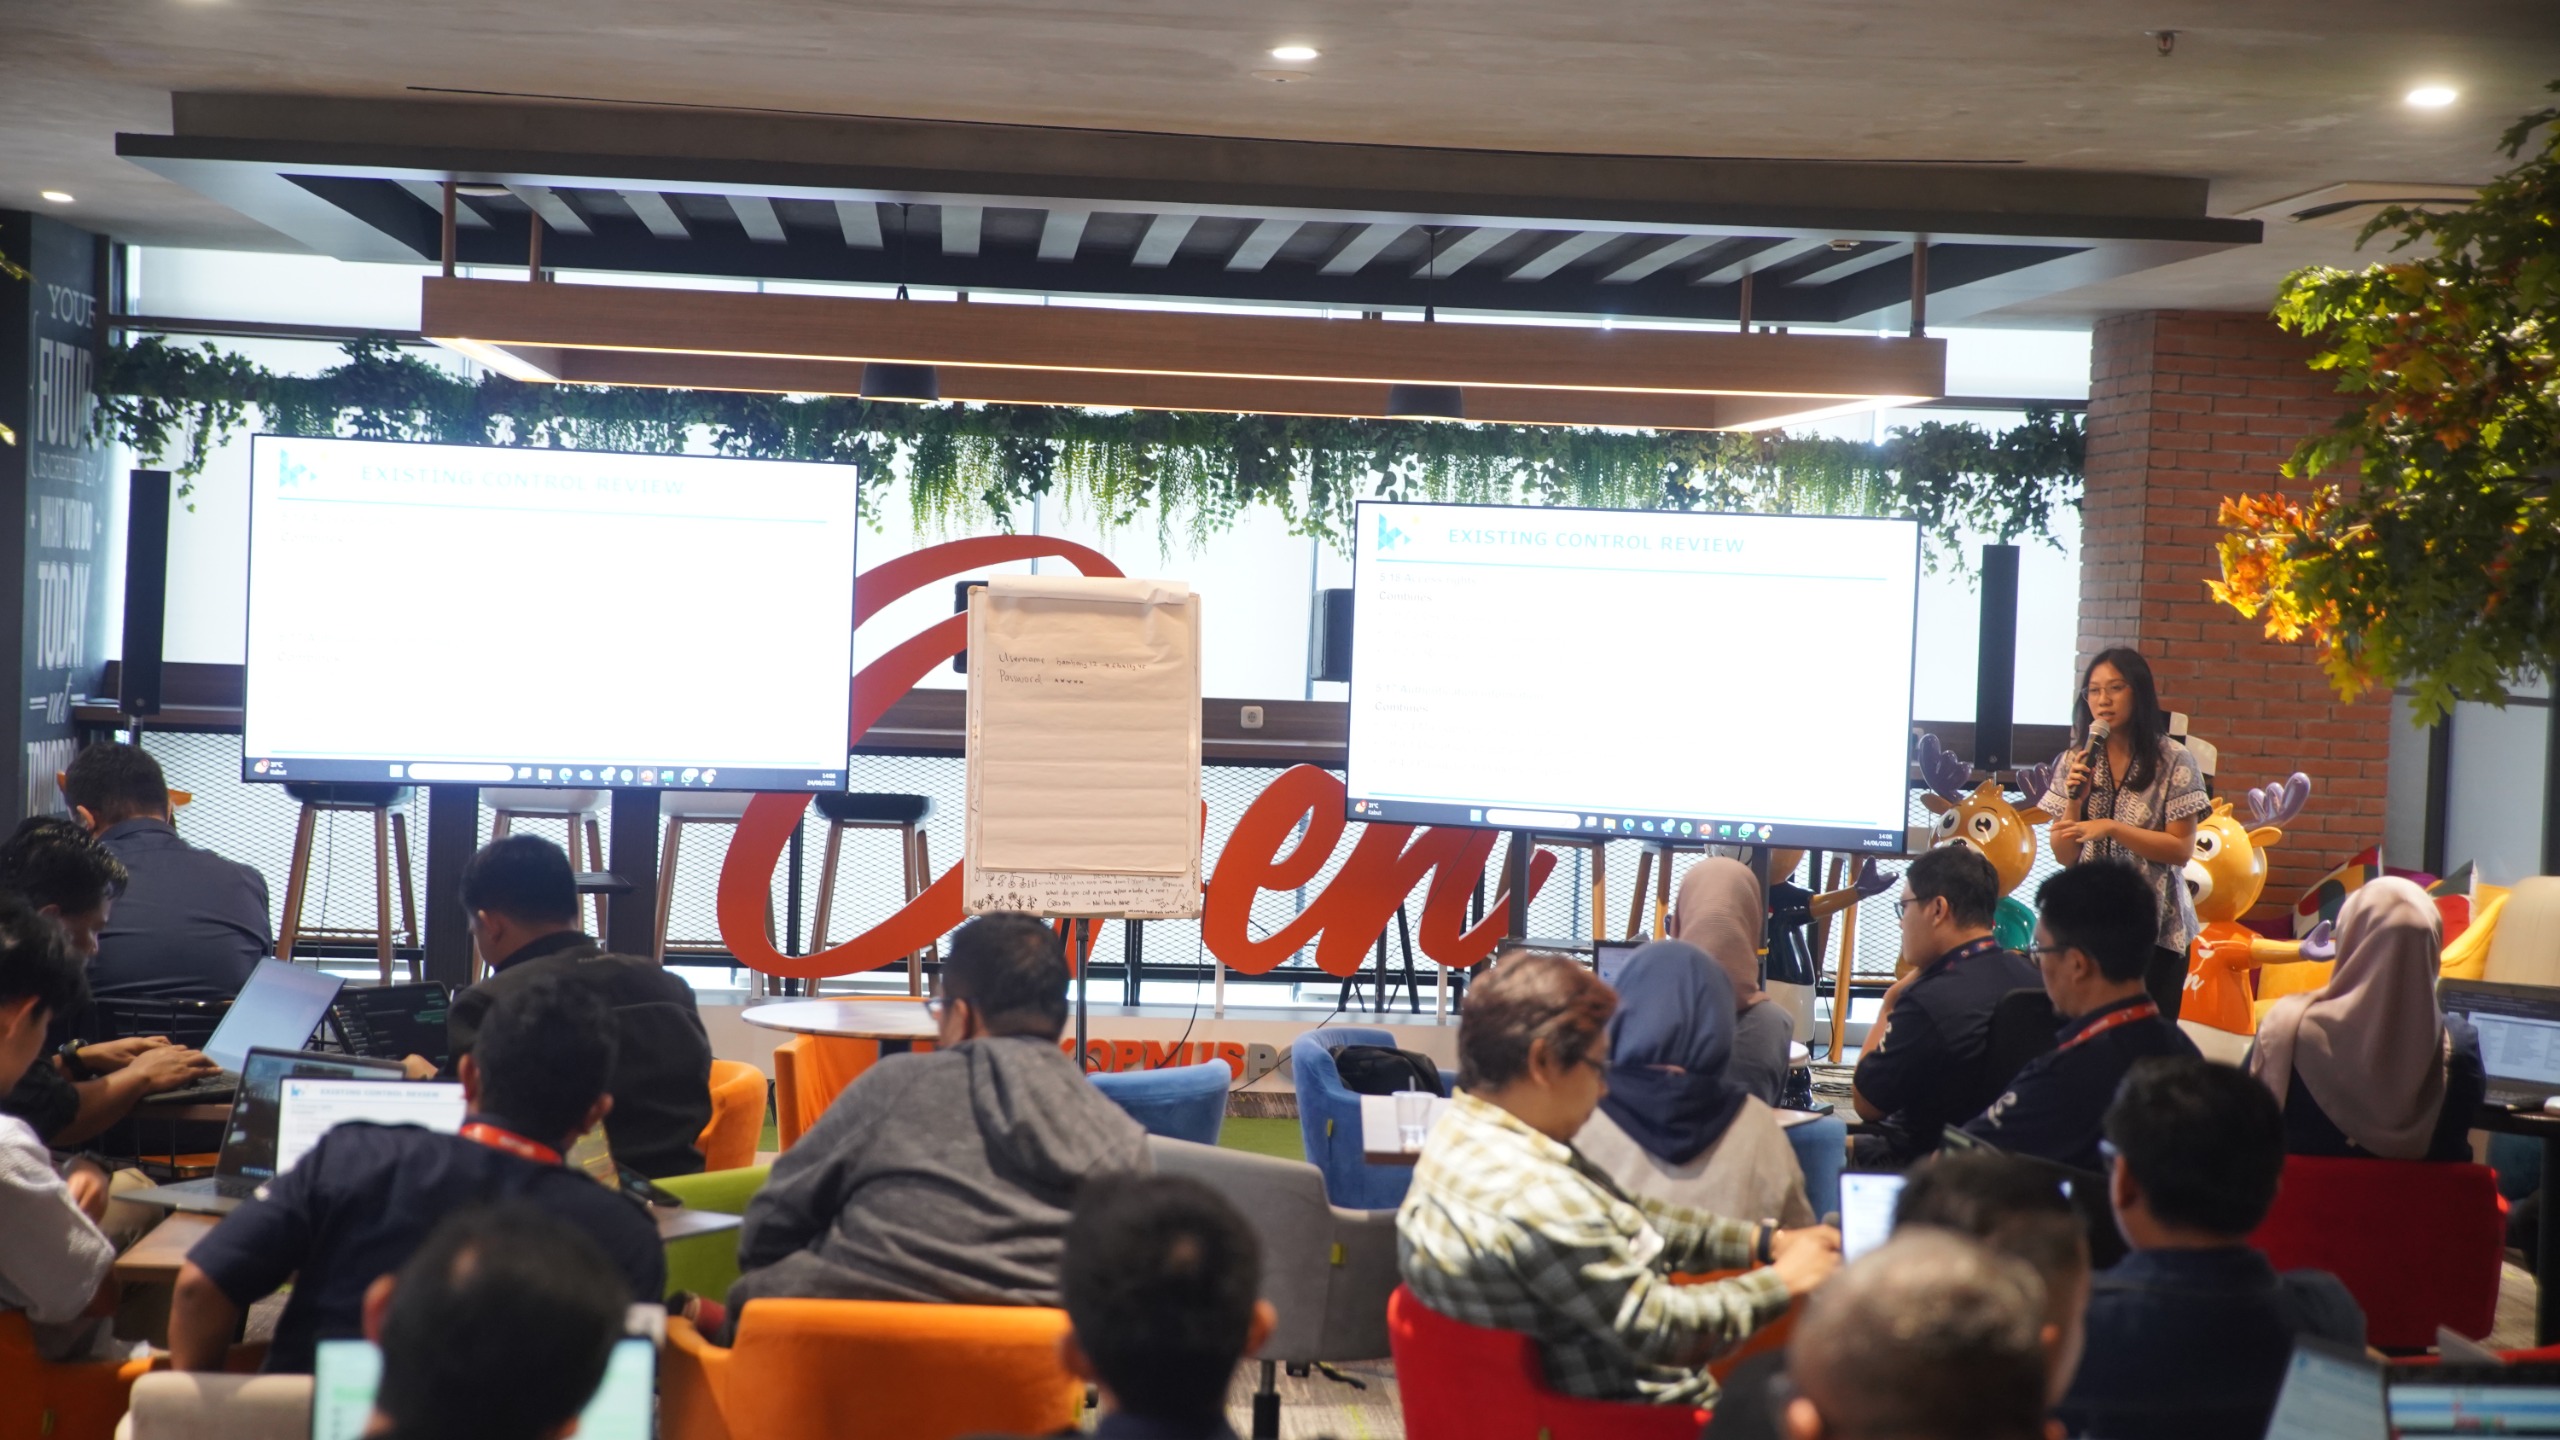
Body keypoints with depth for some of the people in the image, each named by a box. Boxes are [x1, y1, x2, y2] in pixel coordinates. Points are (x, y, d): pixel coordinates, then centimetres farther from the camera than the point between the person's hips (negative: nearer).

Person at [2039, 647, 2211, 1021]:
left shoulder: (2173, 761, -4)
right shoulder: (2074, 762, 7)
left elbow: (2181, 850, -9)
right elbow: (2064, 856, 6)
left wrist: (2110, 828, -17)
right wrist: (2075, 800, -10)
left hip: (2154, 927, -3)